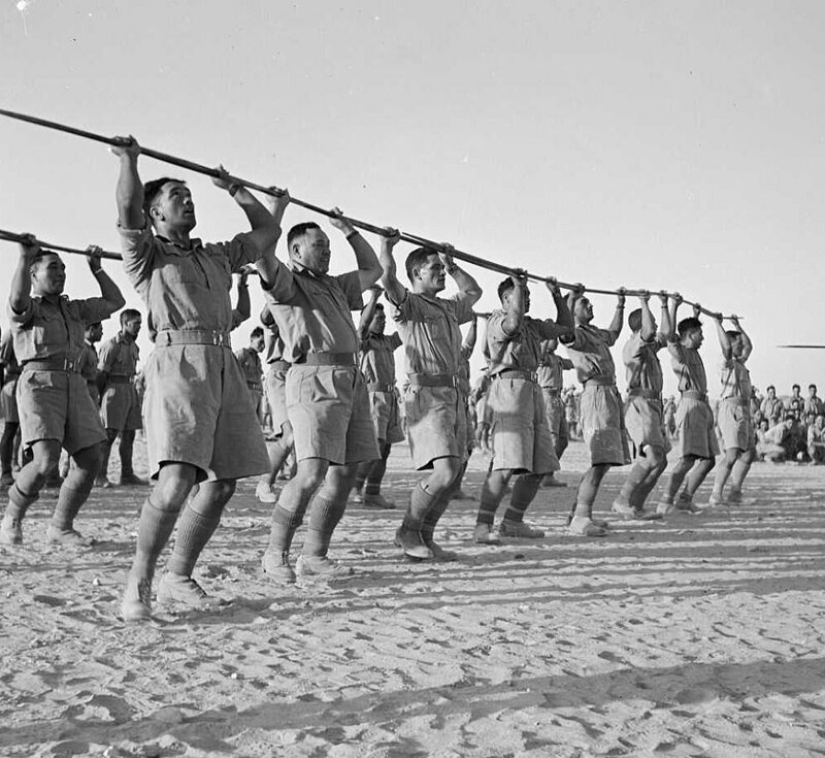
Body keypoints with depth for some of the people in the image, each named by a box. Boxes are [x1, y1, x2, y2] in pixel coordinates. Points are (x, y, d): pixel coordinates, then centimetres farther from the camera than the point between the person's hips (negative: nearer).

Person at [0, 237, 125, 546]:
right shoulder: (25, 309, 2)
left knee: (90, 461, -5)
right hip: (38, 385, -6)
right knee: (46, 462, -22)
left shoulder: (73, 310, 21)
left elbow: (115, 301, 26)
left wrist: (96, 267, 24)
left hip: (73, 387, 6)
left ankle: (60, 526, 10)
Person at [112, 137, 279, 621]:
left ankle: (179, 578, 16)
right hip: (179, 360, -7)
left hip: (224, 366, 7)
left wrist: (234, 188, 38)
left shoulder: (218, 256, 28)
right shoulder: (147, 254, 12)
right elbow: (127, 210, -7)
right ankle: (139, 583, -7)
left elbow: (268, 229, 35)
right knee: (176, 482, -20)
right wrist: (129, 159, 4)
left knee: (222, 483, 4)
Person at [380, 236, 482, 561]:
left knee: (450, 474, 7)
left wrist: (452, 265, 30)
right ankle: (408, 531, -2)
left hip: (453, 393, 9)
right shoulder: (409, 303, -3)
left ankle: (426, 538, 16)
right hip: (426, 394, -9)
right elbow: (388, 279, -22)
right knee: (444, 470, -18)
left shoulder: (447, 307, 21)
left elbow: (473, 292, 39)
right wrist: (386, 245, -8)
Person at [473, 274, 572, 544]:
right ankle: (482, 526, -20)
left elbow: (565, 326, 32)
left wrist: (557, 295, 24)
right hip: (510, 386, -9)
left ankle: (512, 522, 19)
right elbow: (513, 323, -23)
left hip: (533, 390, 9)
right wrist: (518, 285, -13)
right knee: (507, 465, -20)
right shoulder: (497, 321, 0)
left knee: (540, 466, 10)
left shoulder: (533, 326, 25)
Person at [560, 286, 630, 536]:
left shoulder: (595, 333, 23)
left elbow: (613, 333, 44)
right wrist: (570, 298, -31)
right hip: (596, 392, -10)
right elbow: (564, 331, -29)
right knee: (601, 461, -17)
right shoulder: (576, 334, -5)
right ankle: (581, 518, -20)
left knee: (604, 461, 12)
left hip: (612, 394, 10)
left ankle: (578, 513, 18)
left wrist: (620, 305, 42)